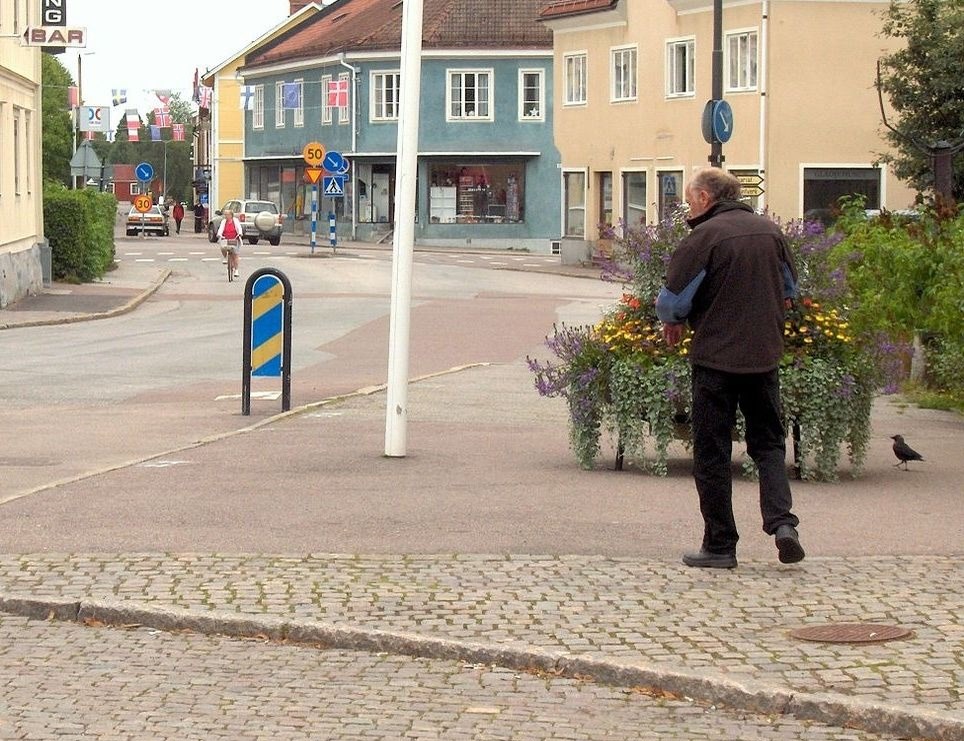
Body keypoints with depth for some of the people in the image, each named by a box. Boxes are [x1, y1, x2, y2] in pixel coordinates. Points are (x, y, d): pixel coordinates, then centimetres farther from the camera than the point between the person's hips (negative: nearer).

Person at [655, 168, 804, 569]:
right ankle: (782, 521, -5)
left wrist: (673, 321, 10)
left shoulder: (704, 237, -13)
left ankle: (720, 545, 8)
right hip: (764, 355, 5)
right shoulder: (770, 231, 6)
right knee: (768, 442, 15)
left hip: (716, 356, -5)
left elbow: (671, 302, -12)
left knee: (712, 452, 5)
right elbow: (789, 290, 20)